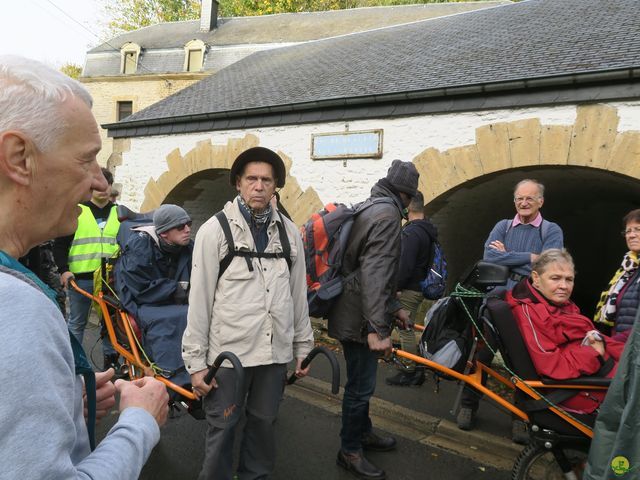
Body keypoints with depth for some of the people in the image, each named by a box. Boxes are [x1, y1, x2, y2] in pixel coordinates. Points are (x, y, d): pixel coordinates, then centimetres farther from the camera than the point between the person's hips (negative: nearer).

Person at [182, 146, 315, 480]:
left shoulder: (289, 232, 4)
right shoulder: (215, 230, -7)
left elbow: (298, 295, 9)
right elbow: (199, 300, -6)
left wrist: (303, 347, 12)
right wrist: (196, 361, -6)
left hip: (276, 352, 4)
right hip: (228, 352, -3)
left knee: (264, 423, 18)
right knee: (222, 428, 11)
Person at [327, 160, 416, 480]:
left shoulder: (370, 208, 14)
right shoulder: (387, 214, -19)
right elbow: (376, 275, -28)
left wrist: (394, 308, 23)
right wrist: (377, 329, -28)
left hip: (352, 312, 10)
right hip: (360, 318, -10)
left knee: (361, 381, 24)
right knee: (361, 386, 5)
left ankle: (363, 433, 42)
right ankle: (349, 452, 23)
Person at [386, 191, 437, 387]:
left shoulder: (412, 232, -21)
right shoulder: (428, 230, 11)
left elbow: (405, 266, -24)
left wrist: (395, 287, -13)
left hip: (409, 289, -10)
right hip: (420, 286, 10)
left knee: (405, 329, 0)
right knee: (409, 327, 19)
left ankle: (409, 372, 10)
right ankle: (417, 368, 29)